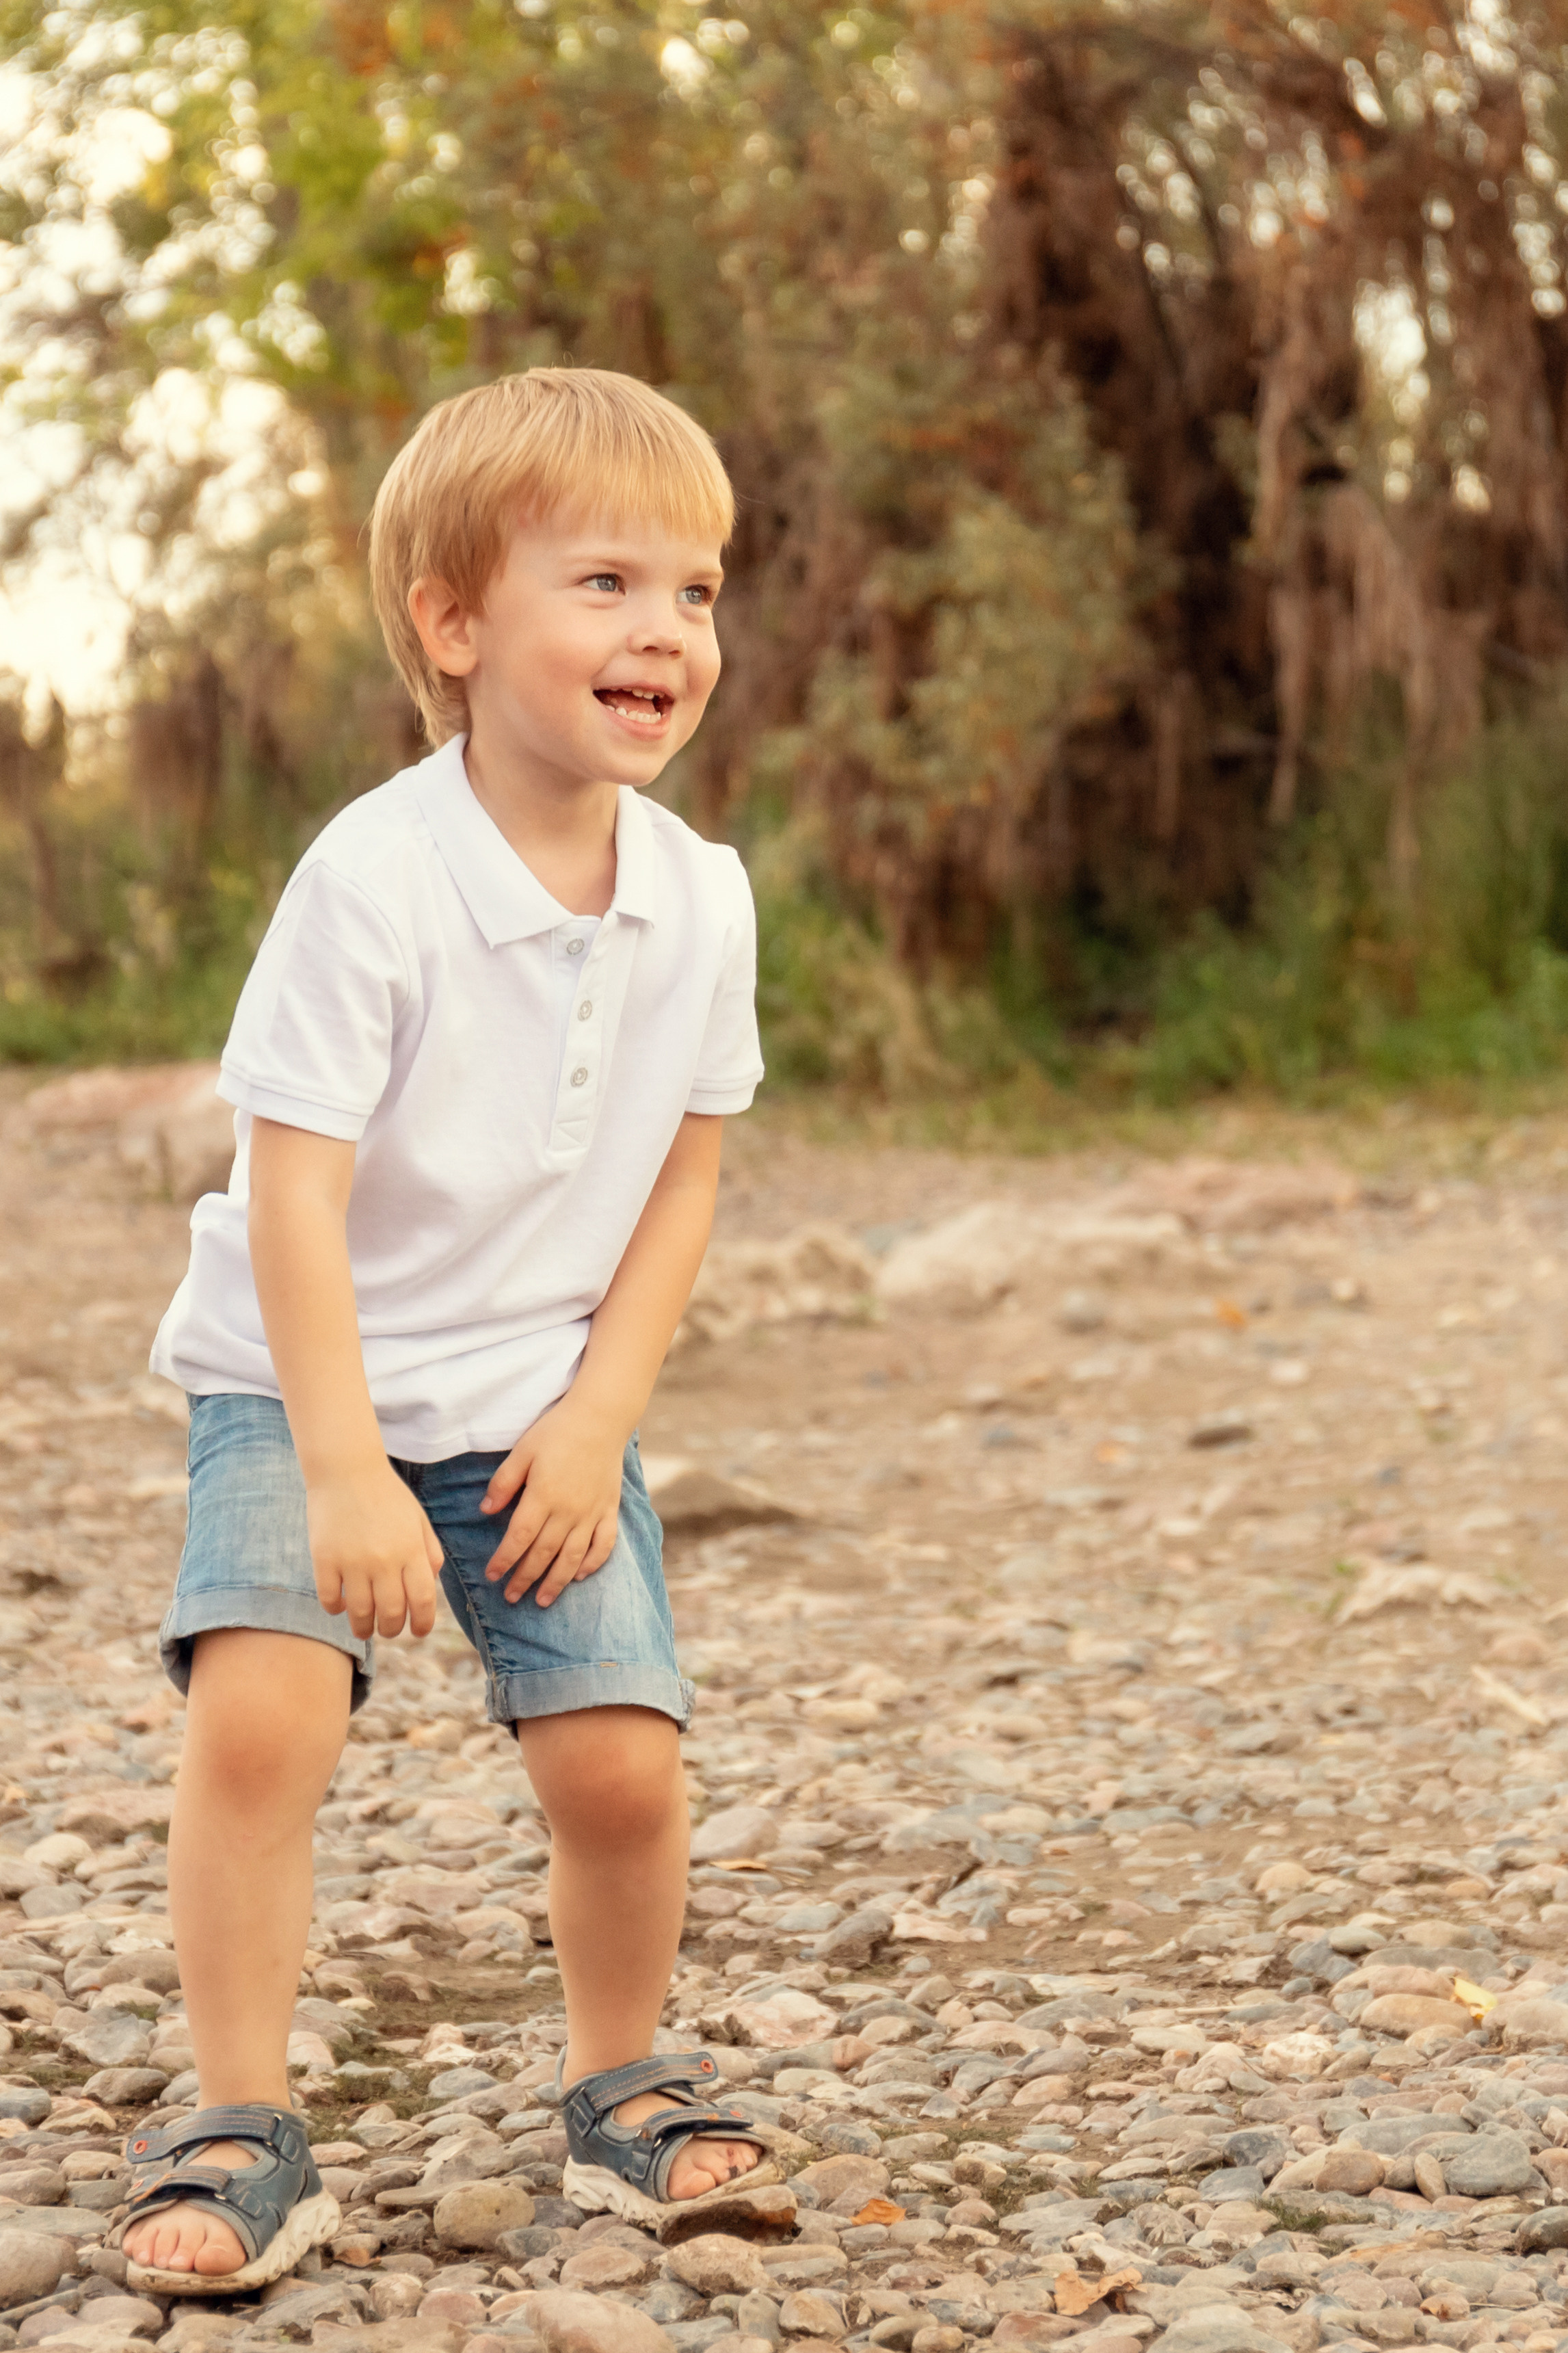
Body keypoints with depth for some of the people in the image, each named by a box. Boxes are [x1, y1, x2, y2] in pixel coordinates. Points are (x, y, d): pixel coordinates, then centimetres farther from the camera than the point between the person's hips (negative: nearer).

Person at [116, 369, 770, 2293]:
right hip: (307, 1385, -3)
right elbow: (293, 1193, -21)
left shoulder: (699, 900, -6)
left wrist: (597, 1412, -5)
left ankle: (620, 2086, 20)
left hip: (542, 1406, 4)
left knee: (623, 1762, -7)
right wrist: (343, 1471, -25)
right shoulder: (370, 881, -22)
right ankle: (240, 2132, -6)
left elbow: (685, 1174, 4)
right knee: (256, 1711, -23)